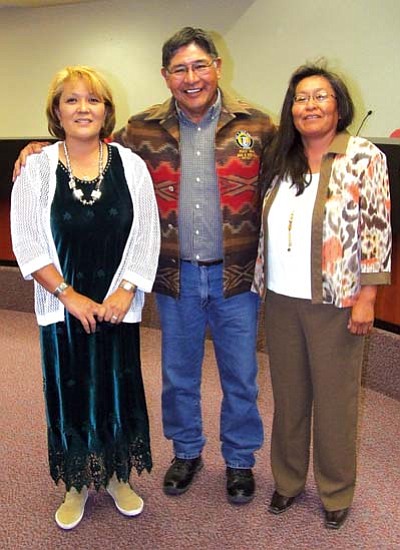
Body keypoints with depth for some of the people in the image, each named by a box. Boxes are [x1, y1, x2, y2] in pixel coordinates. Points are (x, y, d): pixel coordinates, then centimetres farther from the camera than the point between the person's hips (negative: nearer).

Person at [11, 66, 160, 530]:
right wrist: (69, 296, -11)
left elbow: (146, 235, -1)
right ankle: (77, 485, 31)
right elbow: (26, 243, -6)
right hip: (62, 308, 0)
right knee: (69, 391, 10)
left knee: (118, 387, 11)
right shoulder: (37, 168, -3)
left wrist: (125, 292, -9)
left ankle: (118, 477, 34)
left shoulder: (130, 165, -1)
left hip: (117, 307, 1)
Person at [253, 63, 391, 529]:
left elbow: (376, 231, -9)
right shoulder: (281, 162, 8)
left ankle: (336, 492, 29)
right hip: (281, 300, 5)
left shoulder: (364, 158, -7)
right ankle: (287, 480, 34)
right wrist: (260, 285, 10)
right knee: (288, 395, 15)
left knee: (334, 399, 9)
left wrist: (366, 298, -12)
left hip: (334, 303, -4)